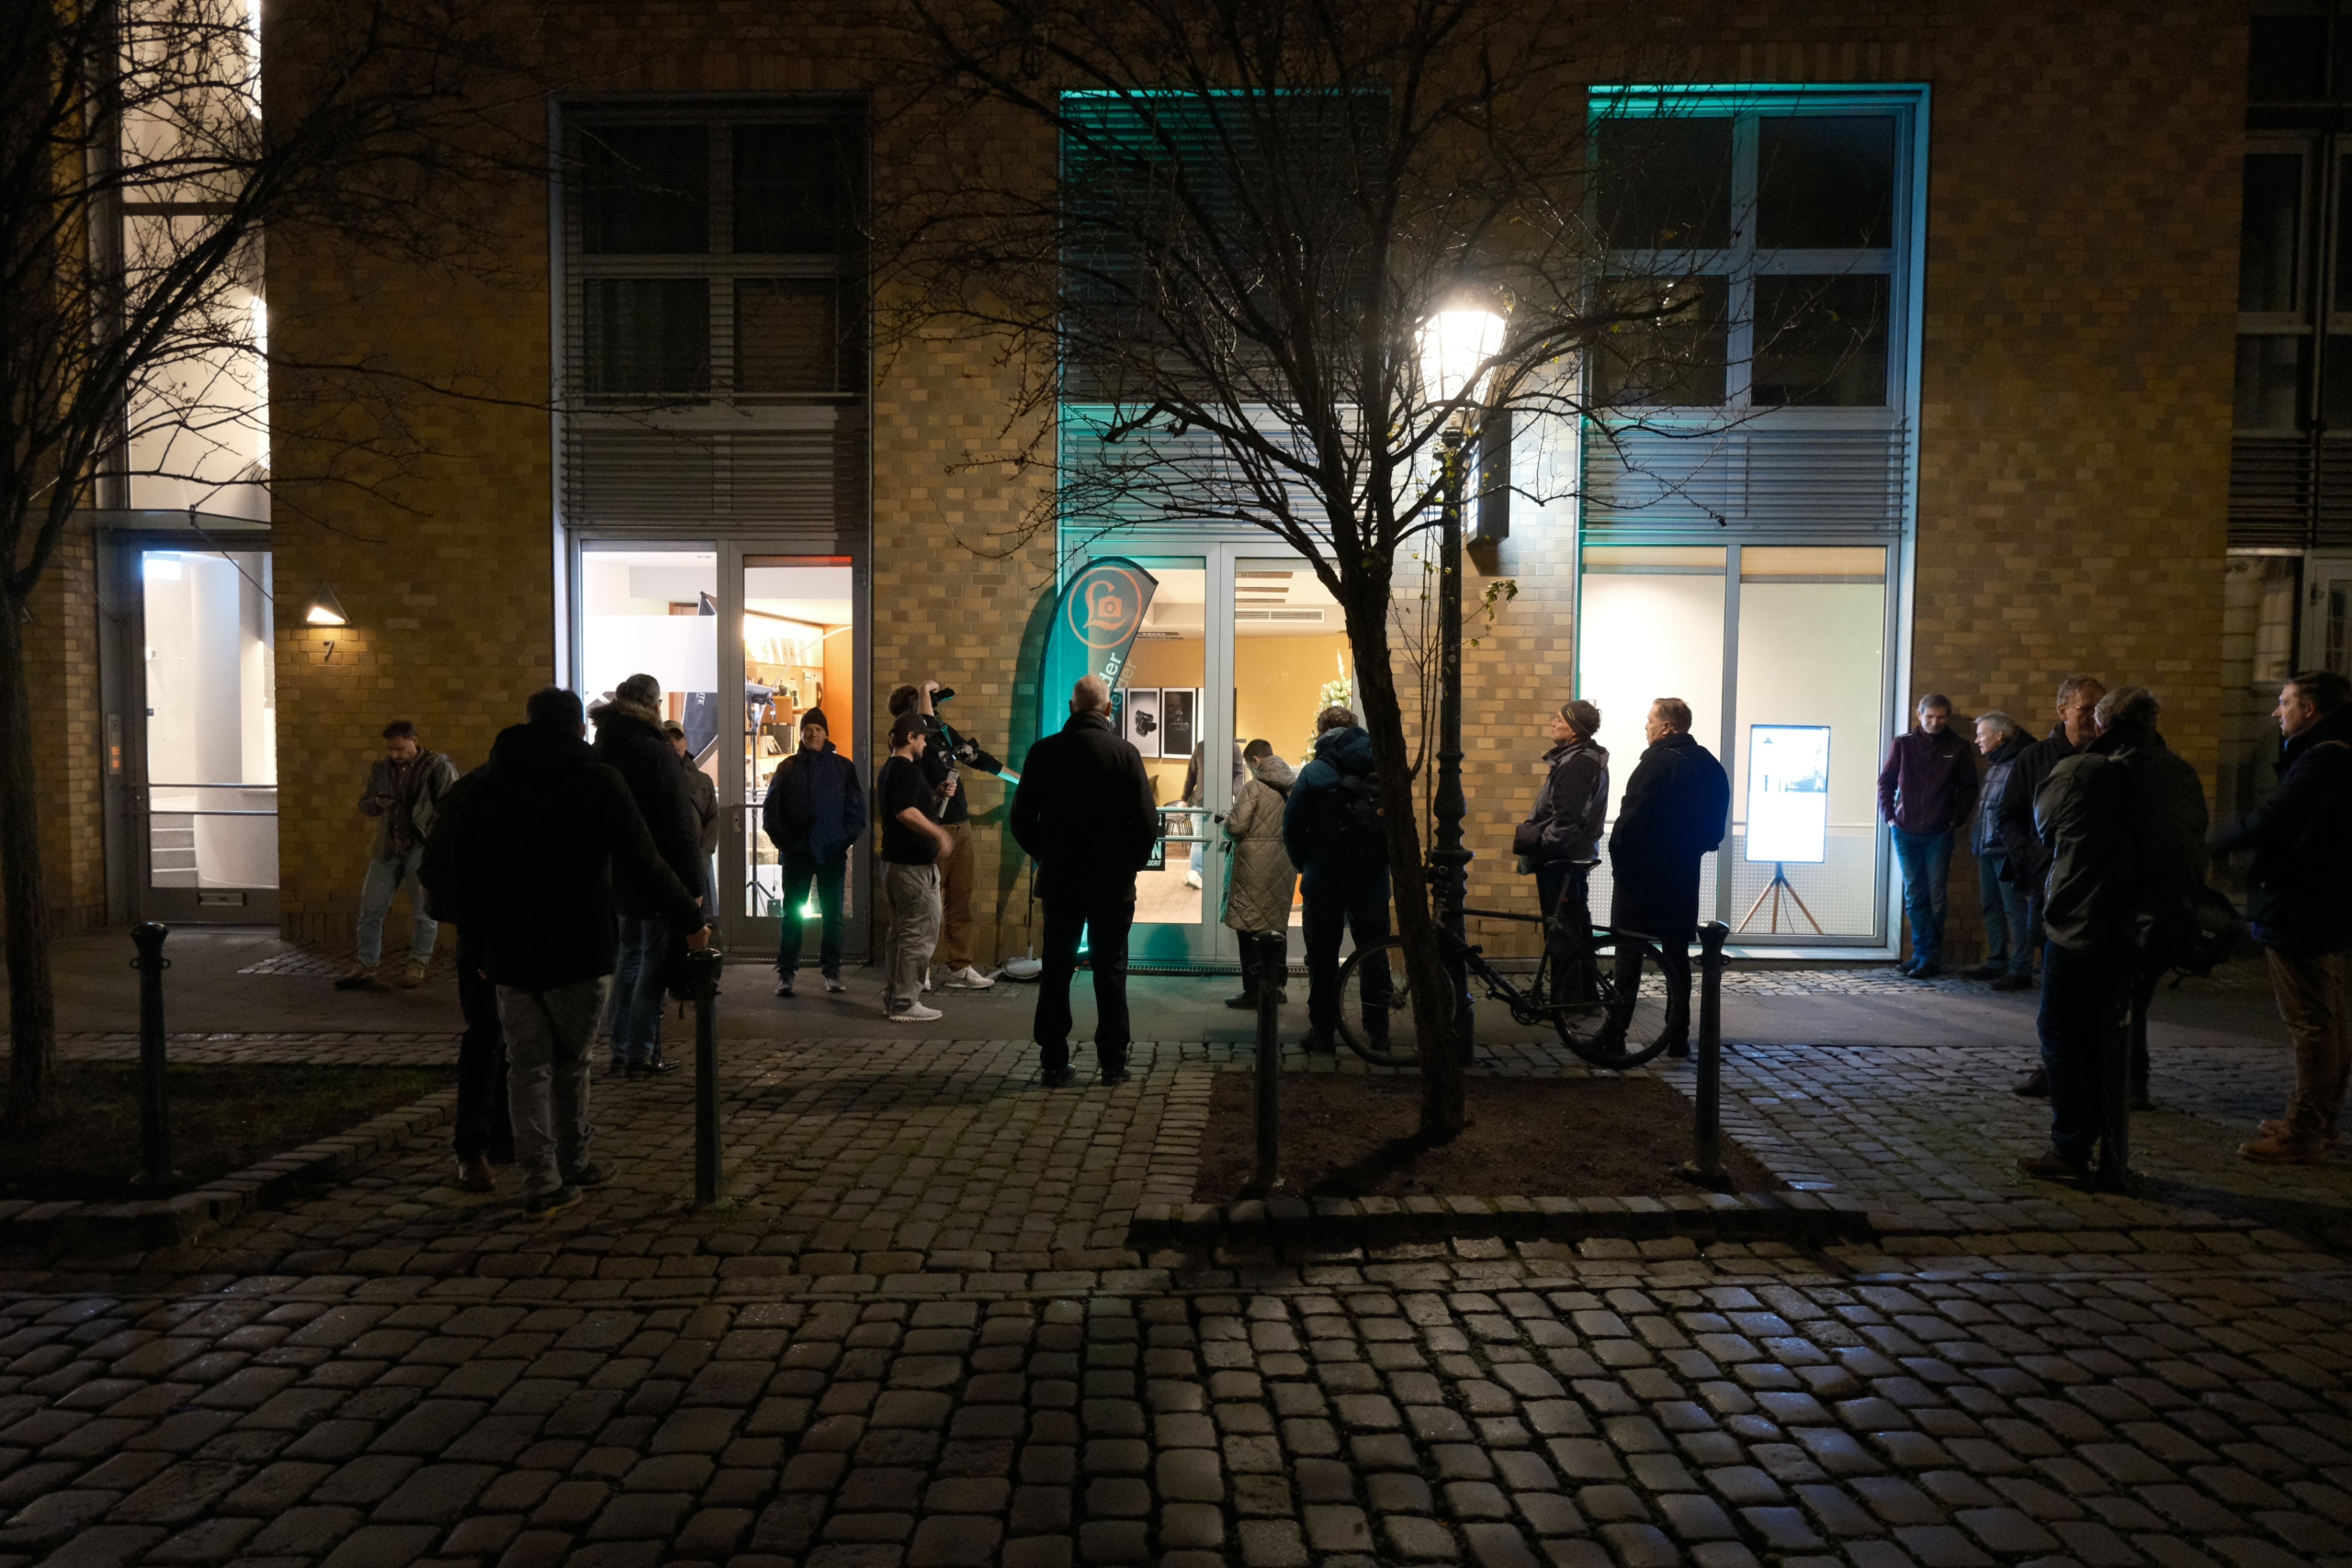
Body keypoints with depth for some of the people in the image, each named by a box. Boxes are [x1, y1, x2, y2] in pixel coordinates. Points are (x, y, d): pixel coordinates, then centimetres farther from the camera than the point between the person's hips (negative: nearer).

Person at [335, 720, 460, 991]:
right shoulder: (380, 769, 11)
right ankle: (365, 967, 16)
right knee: (370, 907, 7)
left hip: (422, 847, -5)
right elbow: (365, 806, 17)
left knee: (422, 910, 3)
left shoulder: (437, 766, -5)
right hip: (388, 848, 5)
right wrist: (378, 802, -7)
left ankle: (417, 966, 15)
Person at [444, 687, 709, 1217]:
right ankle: (572, 1163, 23)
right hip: (579, 949, -3)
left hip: (509, 949, 3)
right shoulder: (598, 781, -6)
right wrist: (691, 920, -3)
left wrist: (477, 933, 19)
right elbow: (643, 863, -10)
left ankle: (541, 1181, 7)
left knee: (528, 1064, 8)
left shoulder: (489, 785, 7)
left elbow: (464, 871, 10)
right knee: (571, 1059, 12)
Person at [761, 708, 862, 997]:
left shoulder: (843, 767, 4)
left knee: (832, 915, 5)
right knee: (792, 914, 4)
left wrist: (846, 839, -7)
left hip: (832, 853, 0)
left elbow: (857, 810, 3)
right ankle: (785, 973, 9)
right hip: (796, 853, 1)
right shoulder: (788, 767, 7)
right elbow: (770, 810, 5)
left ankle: (831, 970, 14)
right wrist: (782, 840, -6)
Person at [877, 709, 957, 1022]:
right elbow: (905, 811, -27)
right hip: (914, 864, -10)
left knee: (899, 931, 15)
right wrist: (939, 833, -25)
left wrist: (937, 795, 13)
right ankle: (905, 1002, -2)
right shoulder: (908, 769, -15)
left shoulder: (888, 769, 17)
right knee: (919, 932, -5)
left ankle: (892, 998, 20)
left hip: (893, 861, 10)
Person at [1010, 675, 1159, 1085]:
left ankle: (1054, 1063, 13)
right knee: (1110, 971, 8)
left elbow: (1021, 819, 1)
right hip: (1112, 882, -1)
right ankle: (1113, 1063, 12)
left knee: (1056, 969, 10)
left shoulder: (1043, 751, -3)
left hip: (1059, 880, 2)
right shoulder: (1125, 753, -9)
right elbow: (1147, 822, -10)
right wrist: (1130, 863, 5)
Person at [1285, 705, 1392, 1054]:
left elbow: (1292, 829, -6)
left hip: (1324, 882, -2)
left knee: (1323, 960, 9)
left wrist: (1304, 866, 10)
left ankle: (1323, 1032, 12)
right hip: (1373, 880, 3)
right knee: (1374, 957, 12)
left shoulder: (1314, 773, -8)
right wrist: (1385, 862, 13)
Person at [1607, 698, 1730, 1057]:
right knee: (1676, 953, 11)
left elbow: (1630, 818, -20)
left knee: (1629, 953, 0)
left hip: (1642, 870, -6)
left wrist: (1617, 856, -8)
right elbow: (1716, 827, 13)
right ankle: (1677, 1036, 14)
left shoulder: (1657, 762, -16)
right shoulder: (1710, 765, 9)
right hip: (1684, 873, 7)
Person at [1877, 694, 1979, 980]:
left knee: (1935, 897, 0)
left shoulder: (1958, 748, 2)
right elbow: (1885, 782, 7)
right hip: (1906, 832, 1)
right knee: (1914, 895, 4)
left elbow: (1968, 788, 7)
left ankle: (1928, 955, 5)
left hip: (1939, 834, -1)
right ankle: (1926, 953, 11)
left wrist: (1956, 818, -1)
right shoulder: (1903, 744, 3)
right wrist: (1889, 815, -1)